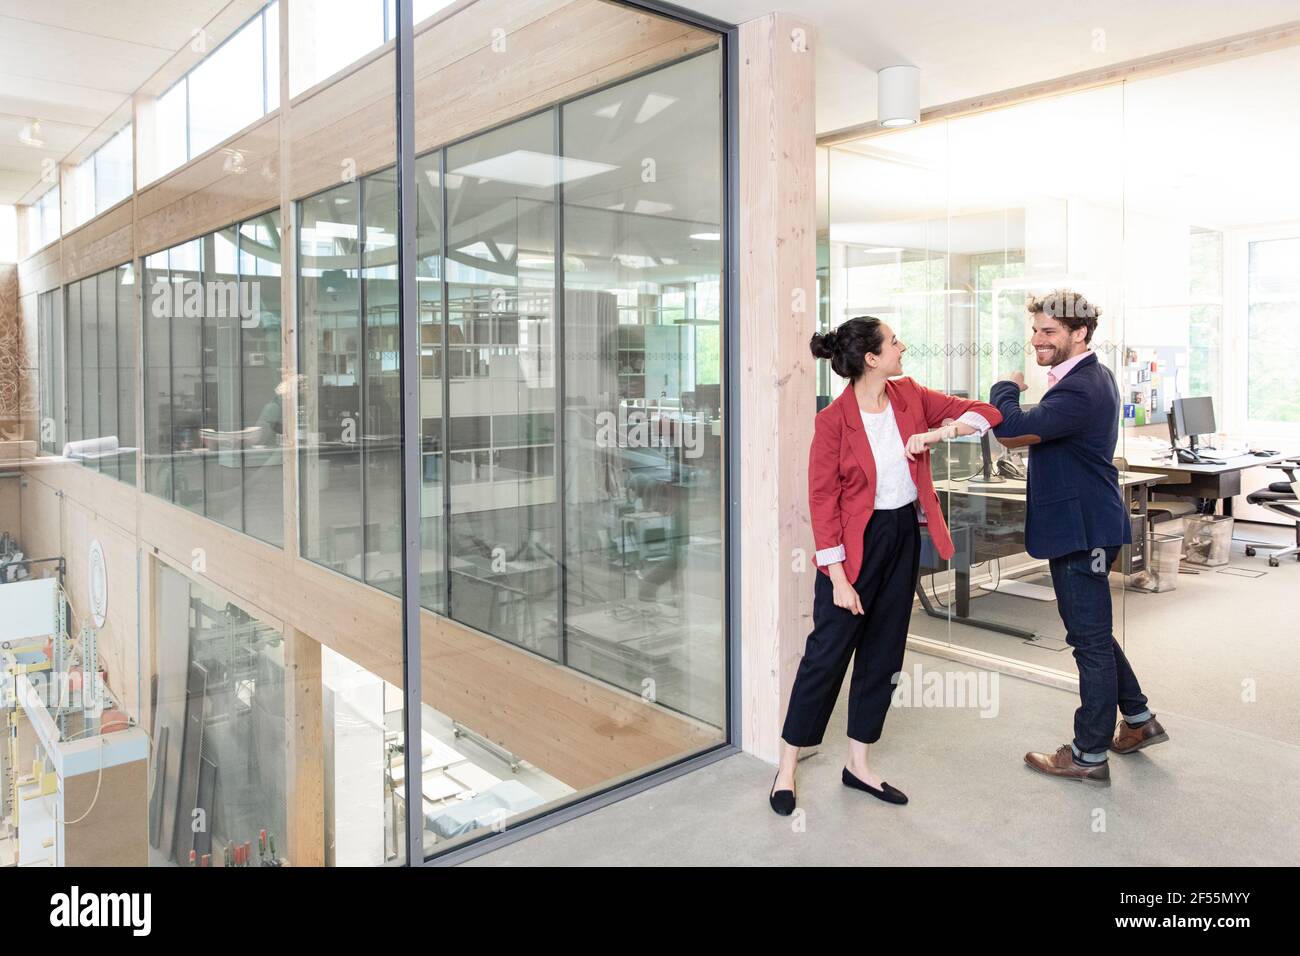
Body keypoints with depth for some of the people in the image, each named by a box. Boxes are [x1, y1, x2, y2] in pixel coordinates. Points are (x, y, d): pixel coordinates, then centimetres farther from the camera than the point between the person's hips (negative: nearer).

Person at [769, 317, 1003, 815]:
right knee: (827, 652, 1)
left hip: (904, 536, 6)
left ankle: (859, 764, 29)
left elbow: (986, 413, 2)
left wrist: (938, 431, -17)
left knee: (883, 653, 13)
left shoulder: (910, 396, 0)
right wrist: (838, 577, -16)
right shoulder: (833, 420, -16)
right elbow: (822, 502, -15)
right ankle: (787, 766, 18)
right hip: (856, 542, -6)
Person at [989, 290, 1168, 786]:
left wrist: (1007, 387, -13)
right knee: (1091, 631, 22)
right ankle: (1139, 720, 35)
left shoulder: (1079, 390, -24)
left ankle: (1090, 755, 14)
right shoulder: (1093, 375, 12)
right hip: (1085, 522, 10)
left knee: (1090, 638, 1)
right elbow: (1036, 433, 18)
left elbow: (1012, 428, -32)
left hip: (1082, 527, -10)